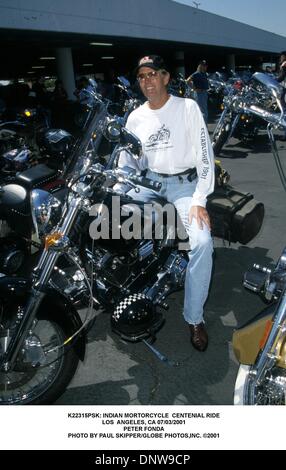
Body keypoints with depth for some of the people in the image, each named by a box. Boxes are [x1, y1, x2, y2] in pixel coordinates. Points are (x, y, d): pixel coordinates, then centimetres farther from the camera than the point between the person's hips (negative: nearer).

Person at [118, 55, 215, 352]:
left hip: (184, 183, -4)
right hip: (149, 182, 4)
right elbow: (127, 163, 11)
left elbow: (204, 154, -9)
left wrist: (199, 200, -17)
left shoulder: (187, 107, -4)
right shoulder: (135, 118, 8)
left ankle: (194, 317, -11)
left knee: (202, 242, -27)